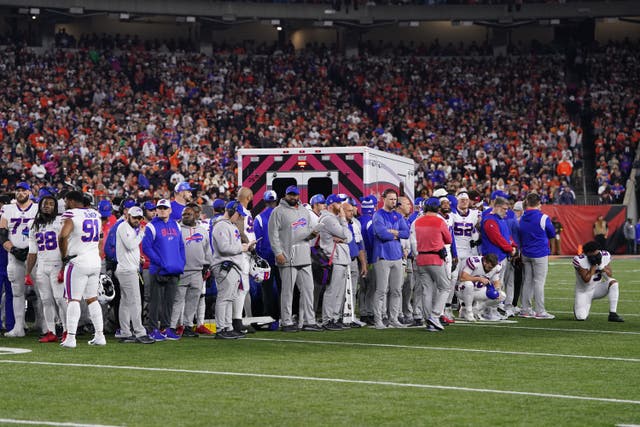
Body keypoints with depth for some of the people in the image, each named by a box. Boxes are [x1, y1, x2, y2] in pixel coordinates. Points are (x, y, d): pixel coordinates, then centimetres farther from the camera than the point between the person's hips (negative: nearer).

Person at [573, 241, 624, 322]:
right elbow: (586, 280, -28)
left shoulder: (605, 256, -12)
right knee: (581, 317, -21)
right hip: (584, 291, -4)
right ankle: (578, 306, 19)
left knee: (613, 283, -26)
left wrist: (601, 266, -26)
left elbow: (610, 275, -9)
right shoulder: (580, 260, -26)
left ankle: (613, 314, -20)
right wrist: (594, 266, -32)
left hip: (597, 288, 4)